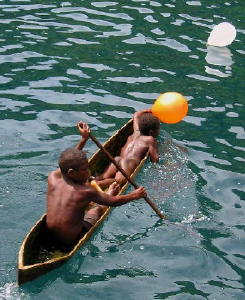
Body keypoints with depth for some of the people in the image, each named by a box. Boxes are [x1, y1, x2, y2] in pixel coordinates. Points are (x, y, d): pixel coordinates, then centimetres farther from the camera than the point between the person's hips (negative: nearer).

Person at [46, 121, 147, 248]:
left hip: (50, 234, 5)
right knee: (99, 208, 22)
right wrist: (134, 195, 9)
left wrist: (84, 139, 14)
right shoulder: (86, 192, -25)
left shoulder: (53, 177, -12)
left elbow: (69, 160, 10)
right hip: (72, 241, -5)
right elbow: (113, 202, -8)